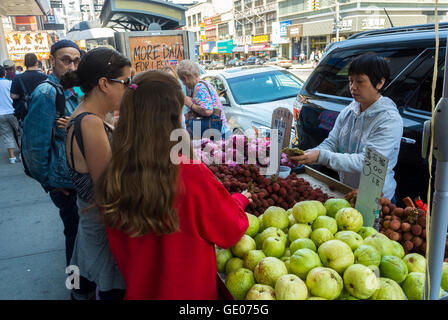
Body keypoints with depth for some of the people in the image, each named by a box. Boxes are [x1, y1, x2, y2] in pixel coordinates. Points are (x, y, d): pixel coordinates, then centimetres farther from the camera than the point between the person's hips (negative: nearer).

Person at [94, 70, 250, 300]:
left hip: (137, 290, 4)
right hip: (190, 291, -3)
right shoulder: (193, 175, -29)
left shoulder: (112, 177, -15)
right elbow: (231, 232, -13)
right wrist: (239, 201, 6)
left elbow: (117, 251, -1)